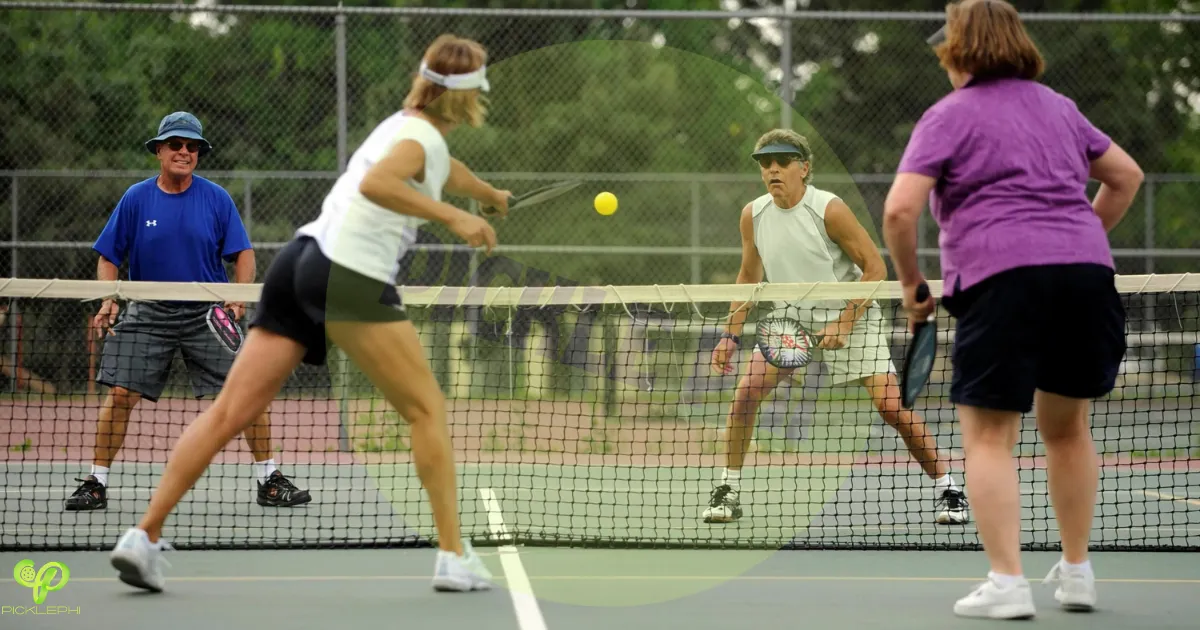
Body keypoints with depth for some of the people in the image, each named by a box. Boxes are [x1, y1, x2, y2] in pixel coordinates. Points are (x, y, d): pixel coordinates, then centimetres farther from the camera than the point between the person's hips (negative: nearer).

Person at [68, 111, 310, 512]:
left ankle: (269, 481, 3)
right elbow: (108, 257, 5)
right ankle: (96, 484, 3)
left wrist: (239, 297, -15)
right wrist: (108, 301, -10)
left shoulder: (217, 198, -1)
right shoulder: (135, 199, 0)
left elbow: (243, 253, 1)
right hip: (148, 314, 0)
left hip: (208, 315, 0)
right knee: (121, 394, -8)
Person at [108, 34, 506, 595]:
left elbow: (442, 171, 46)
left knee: (229, 412, 2)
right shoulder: (421, 136, -6)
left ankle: (144, 535, -4)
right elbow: (375, 184, -27)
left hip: (300, 260, 8)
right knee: (427, 409, 3)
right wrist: (454, 217, -25)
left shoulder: (407, 126, 22)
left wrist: (489, 195, 65)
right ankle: (454, 557, 2)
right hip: (352, 279, -8)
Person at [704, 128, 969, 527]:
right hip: (792, 319, 4)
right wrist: (731, 334, 3)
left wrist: (843, 324, -21)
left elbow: (874, 269, -15)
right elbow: (749, 277, 11)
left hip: (850, 318, -4)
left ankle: (946, 489, -2)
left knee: (891, 405, -16)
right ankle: (729, 491, 0)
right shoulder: (753, 215, -3)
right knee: (745, 392, -14)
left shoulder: (830, 210, -18)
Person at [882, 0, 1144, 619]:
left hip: (1002, 277, -6)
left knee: (988, 435, 0)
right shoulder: (1056, 106, 20)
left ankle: (1006, 582, -8)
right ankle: (1076, 571, 25)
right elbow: (1126, 176, 27)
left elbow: (900, 208, -8)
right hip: (1088, 272, 6)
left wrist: (910, 280, 4)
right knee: (1067, 427, 19)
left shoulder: (949, 116, 2)